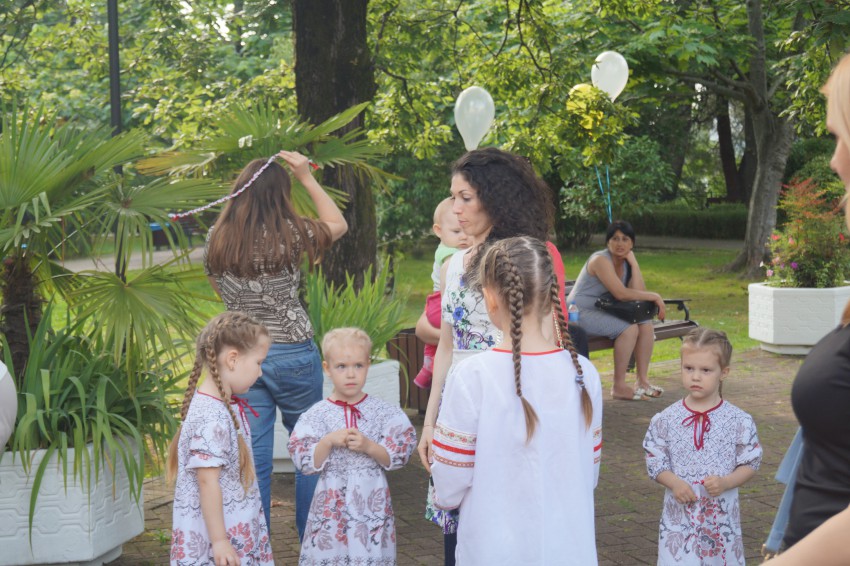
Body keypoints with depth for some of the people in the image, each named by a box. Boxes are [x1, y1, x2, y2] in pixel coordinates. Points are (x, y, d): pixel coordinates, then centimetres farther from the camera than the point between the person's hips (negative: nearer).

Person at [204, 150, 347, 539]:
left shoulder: (216, 240, -1)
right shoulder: (289, 235, -12)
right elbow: (338, 224, 6)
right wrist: (306, 177, 8)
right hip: (292, 355, -3)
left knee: (253, 457, 9)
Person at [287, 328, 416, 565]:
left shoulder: (383, 412, 0)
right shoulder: (317, 414, -1)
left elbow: (397, 456, -2)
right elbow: (305, 462, -3)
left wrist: (368, 446, -16)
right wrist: (329, 441, -17)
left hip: (372, 503, 0)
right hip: (332, 506, 0)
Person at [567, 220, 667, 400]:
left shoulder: (626, 262, 8)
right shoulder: (601, 260, -18)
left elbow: (639, 293, -7)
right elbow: (621, 294, -28)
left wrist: (634, 263, -9)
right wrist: (654, 297, -20)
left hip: (603, 312, 8)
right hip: (581, 313, -8)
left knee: (646, 324, -7)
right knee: (629, 329, -25)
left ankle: (642, 381, -3)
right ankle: (619, 387, -19)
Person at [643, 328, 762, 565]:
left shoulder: (739, 421, -4)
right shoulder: (665, 420, -2)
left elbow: (750, 463, 0)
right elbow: (655, 462, 3)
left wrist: (725, 483, -17)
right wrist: (675, 483, -15)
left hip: (722, 516, 0)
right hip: (679, 513, 0)